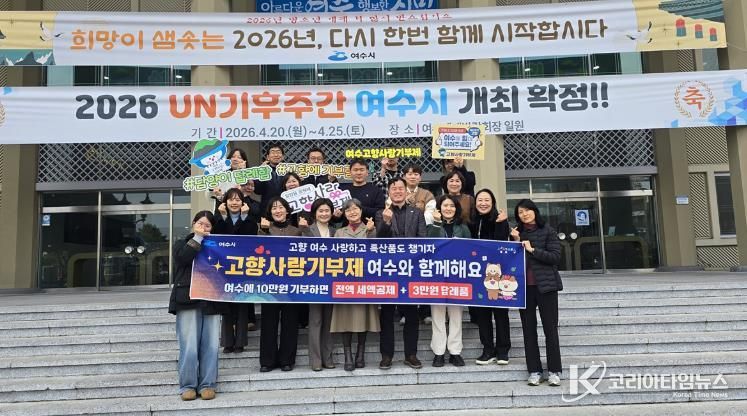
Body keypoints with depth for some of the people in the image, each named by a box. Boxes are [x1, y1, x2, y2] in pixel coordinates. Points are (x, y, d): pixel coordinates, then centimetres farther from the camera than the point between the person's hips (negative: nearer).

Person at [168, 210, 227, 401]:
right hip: (188, 300, -2)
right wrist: (197, 238, -2)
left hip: (211, 300, 2)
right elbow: (183, 258, -10)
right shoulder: (183, 244, 13)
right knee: (189, 346, -6)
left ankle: (207, 385, 7)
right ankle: (187, 385, 5)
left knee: (210, 345, -1)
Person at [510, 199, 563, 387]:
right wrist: (516, 242, -6)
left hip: (545, 285, -3)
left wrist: (532, 250, -13)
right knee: (529, 329, 6)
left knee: (550, 328, 1)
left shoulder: (548, 231, -1)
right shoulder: (516, 233, 8)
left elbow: (555, 256, -8)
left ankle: (554, 371, 9)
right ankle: (534, 371, 14)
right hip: (524, 286, 3)